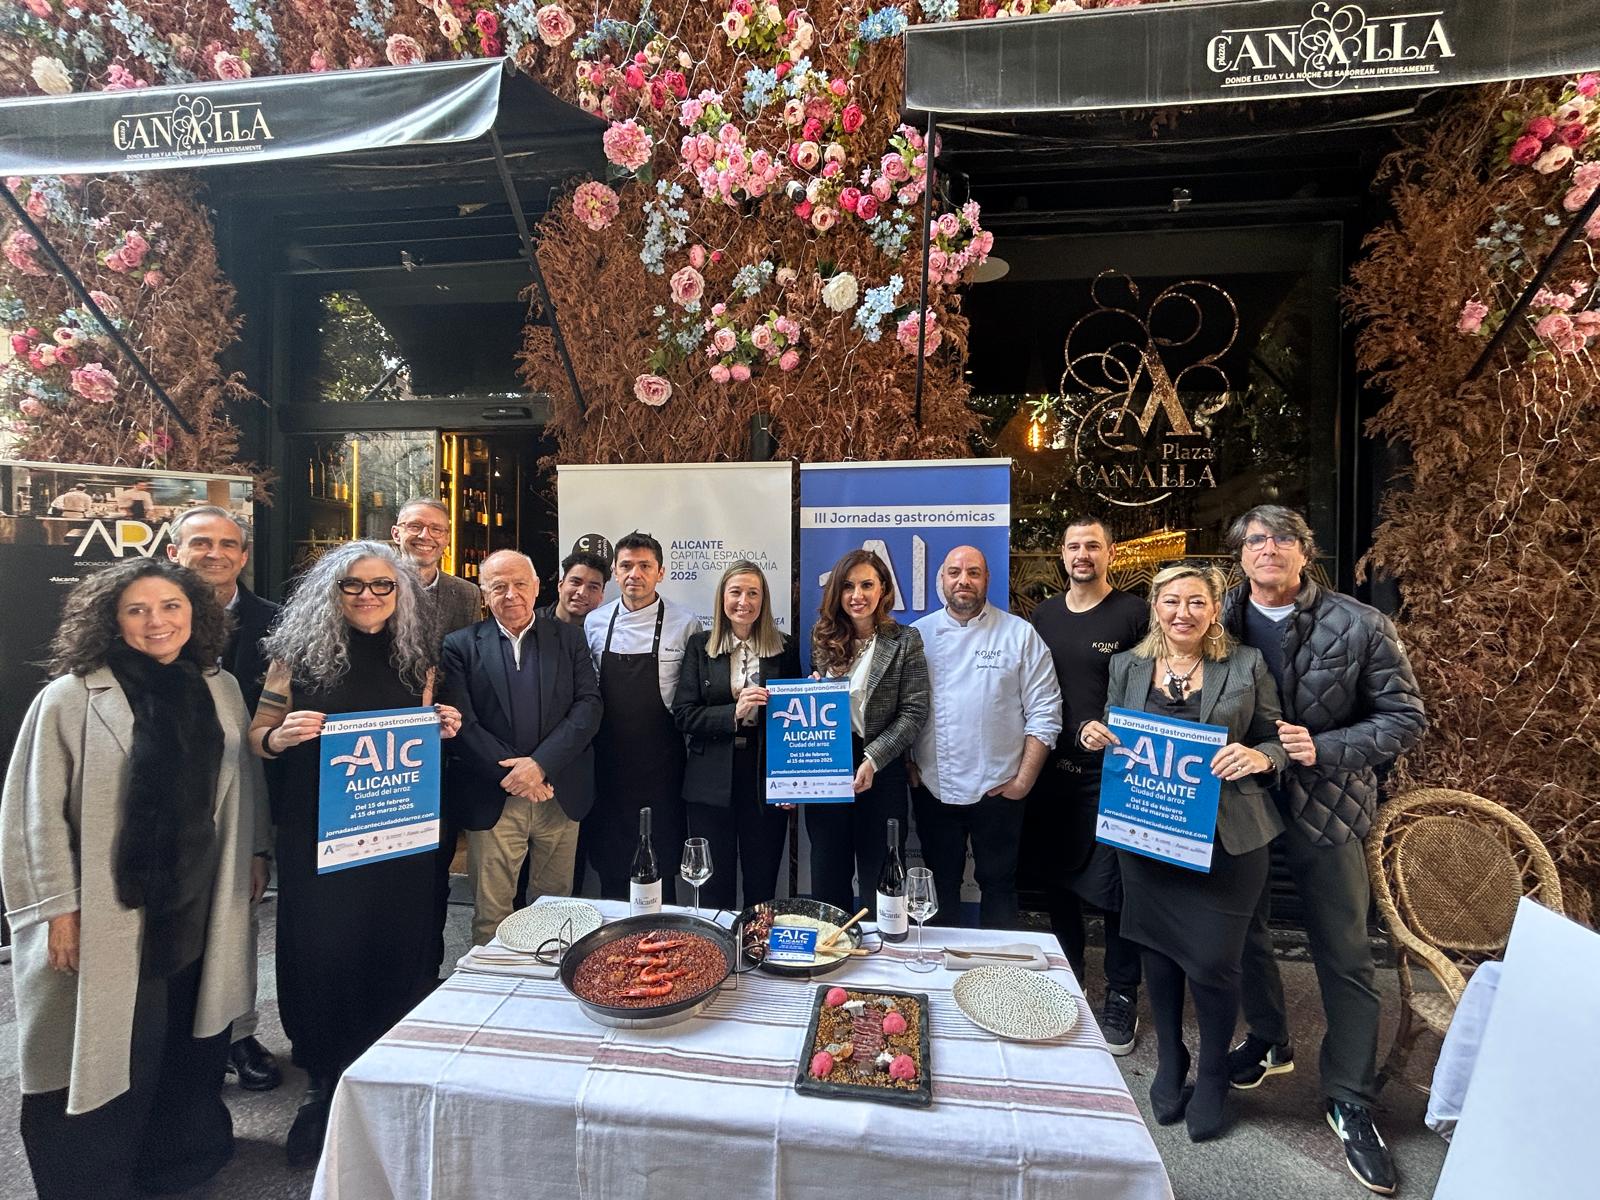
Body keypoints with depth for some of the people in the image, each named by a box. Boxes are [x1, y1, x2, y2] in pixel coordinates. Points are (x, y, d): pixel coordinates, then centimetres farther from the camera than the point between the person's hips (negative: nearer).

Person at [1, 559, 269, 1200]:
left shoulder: (220, 690, 1)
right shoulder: (71, 698, -12)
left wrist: (254, 855, 11)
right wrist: (60, 907, -10)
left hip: (199, 904, 4)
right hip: (110, 912, -4)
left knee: (189, 1038, 18)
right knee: (106, 1045, 11)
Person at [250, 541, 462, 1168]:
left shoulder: (416, 658, 3)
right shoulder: (300, 654, -4)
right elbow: (257, 736, 1)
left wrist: (444, 728, -7)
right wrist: (282, 735, -20)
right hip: (318, 833, -2)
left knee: (398, 948, 11)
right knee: (322, 951, 8)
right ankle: (325, 1085, 32)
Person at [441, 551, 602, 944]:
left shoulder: (569, 638, 5)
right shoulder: (461, 645, 2)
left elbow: (589, 705, -4)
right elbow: (461, 721, -6)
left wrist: (540, 763, -14)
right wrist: (512, 773, -13)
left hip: (560, 797, 2)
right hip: (493, 799, -1)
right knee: (491, 916, 8)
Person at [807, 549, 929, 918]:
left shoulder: (905, 640, -4)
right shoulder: (823, 638, 7)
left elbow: (914, 711, -8)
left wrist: (872, 760, -16)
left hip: (881, 774, -3)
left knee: (879, 880, 9)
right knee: (827, 877, 14)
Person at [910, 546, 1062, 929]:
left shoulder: (1020, 635, -3)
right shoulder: (918, 634, 3)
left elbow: (1044, 713, -3)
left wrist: (1023, 781, -7)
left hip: (997, 791, -1)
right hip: (932, 788, 2)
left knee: (998, 884, 13)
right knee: (941, 884, 17)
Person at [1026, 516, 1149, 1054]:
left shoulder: (1134, 614, -6)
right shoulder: (1043, 615, 8)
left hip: (1110, 774, -4)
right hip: (1050, 771, 5)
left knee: (1113, 888, 3)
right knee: (1056, 879, 16)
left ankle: (1122, 998, 24)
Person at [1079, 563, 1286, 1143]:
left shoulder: (1246, 665, -1)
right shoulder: (1126, 666, 4)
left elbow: (1276, 740, 4)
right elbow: (1113, 741, 12)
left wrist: (1260, 757, -18)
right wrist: (1094, 737, -10)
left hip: (1225, 836, -2)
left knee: (1212, 959, 1)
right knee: (1159, 947, 15)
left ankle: (1213, 1074, 31)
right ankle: (1170, 1060, 39)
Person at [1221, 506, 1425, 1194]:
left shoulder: (1360, 627, -8)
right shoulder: (1218, 620, -5)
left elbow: (1406, 718, -6)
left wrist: (1324, 748, -20)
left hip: (1325, 807, -2)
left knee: (1345, 956, 8)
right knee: (1244, 932, 18)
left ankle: (1350, 1101, 28)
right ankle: (1268, 1041, 44)